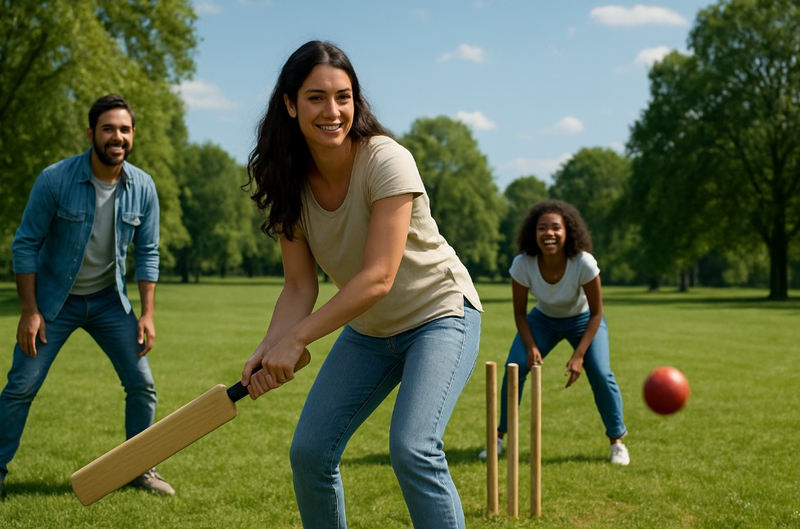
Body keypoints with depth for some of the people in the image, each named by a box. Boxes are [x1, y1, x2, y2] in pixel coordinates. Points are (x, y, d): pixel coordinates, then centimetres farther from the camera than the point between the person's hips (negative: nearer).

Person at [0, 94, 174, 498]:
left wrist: (147, 314, -4)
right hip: (54, 299, -3)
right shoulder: (55, 180, -18)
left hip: (109, 300, 3)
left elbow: (147, 252, 1)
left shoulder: (143, 188, -8)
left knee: (141, 384, 0)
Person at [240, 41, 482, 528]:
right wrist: (270, 347, -25)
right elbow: (300, 287, -7)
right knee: (309, 452, 2)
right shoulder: (290, 184, -7)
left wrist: (297, 339, -32)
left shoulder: (386, 161, -25)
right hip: (367, 329, 6)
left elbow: (379, 278, -30)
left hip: (439, 311, -6)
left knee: (412, 448, -24)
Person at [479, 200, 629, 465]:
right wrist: (531, 347, -27)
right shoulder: (522, 264, -28)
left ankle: (617, 441, 4)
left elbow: (596, 313, -20)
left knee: (600, 374, -19)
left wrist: (579, 355, -26)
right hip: (543, 319, 2)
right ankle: (500, 437, -1)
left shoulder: (584, 263, -33)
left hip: (583, 320, -1)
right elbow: (520, 313, -13)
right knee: (515, 366, -18)